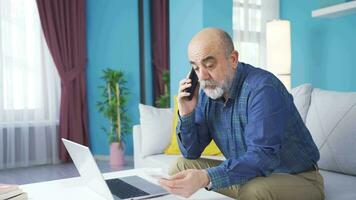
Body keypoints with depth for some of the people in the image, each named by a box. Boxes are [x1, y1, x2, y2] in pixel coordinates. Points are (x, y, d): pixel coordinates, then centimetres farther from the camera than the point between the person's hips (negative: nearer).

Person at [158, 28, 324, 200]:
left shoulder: (263, 88, -25)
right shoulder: (206, 93, -3)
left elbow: (263, 156, -34)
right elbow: (191, 152, 1)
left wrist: (206, 178, -45)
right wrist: (186, 113, -15)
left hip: (296, 178, -5)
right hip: (246, 176, 6)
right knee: (180, 167, -1)